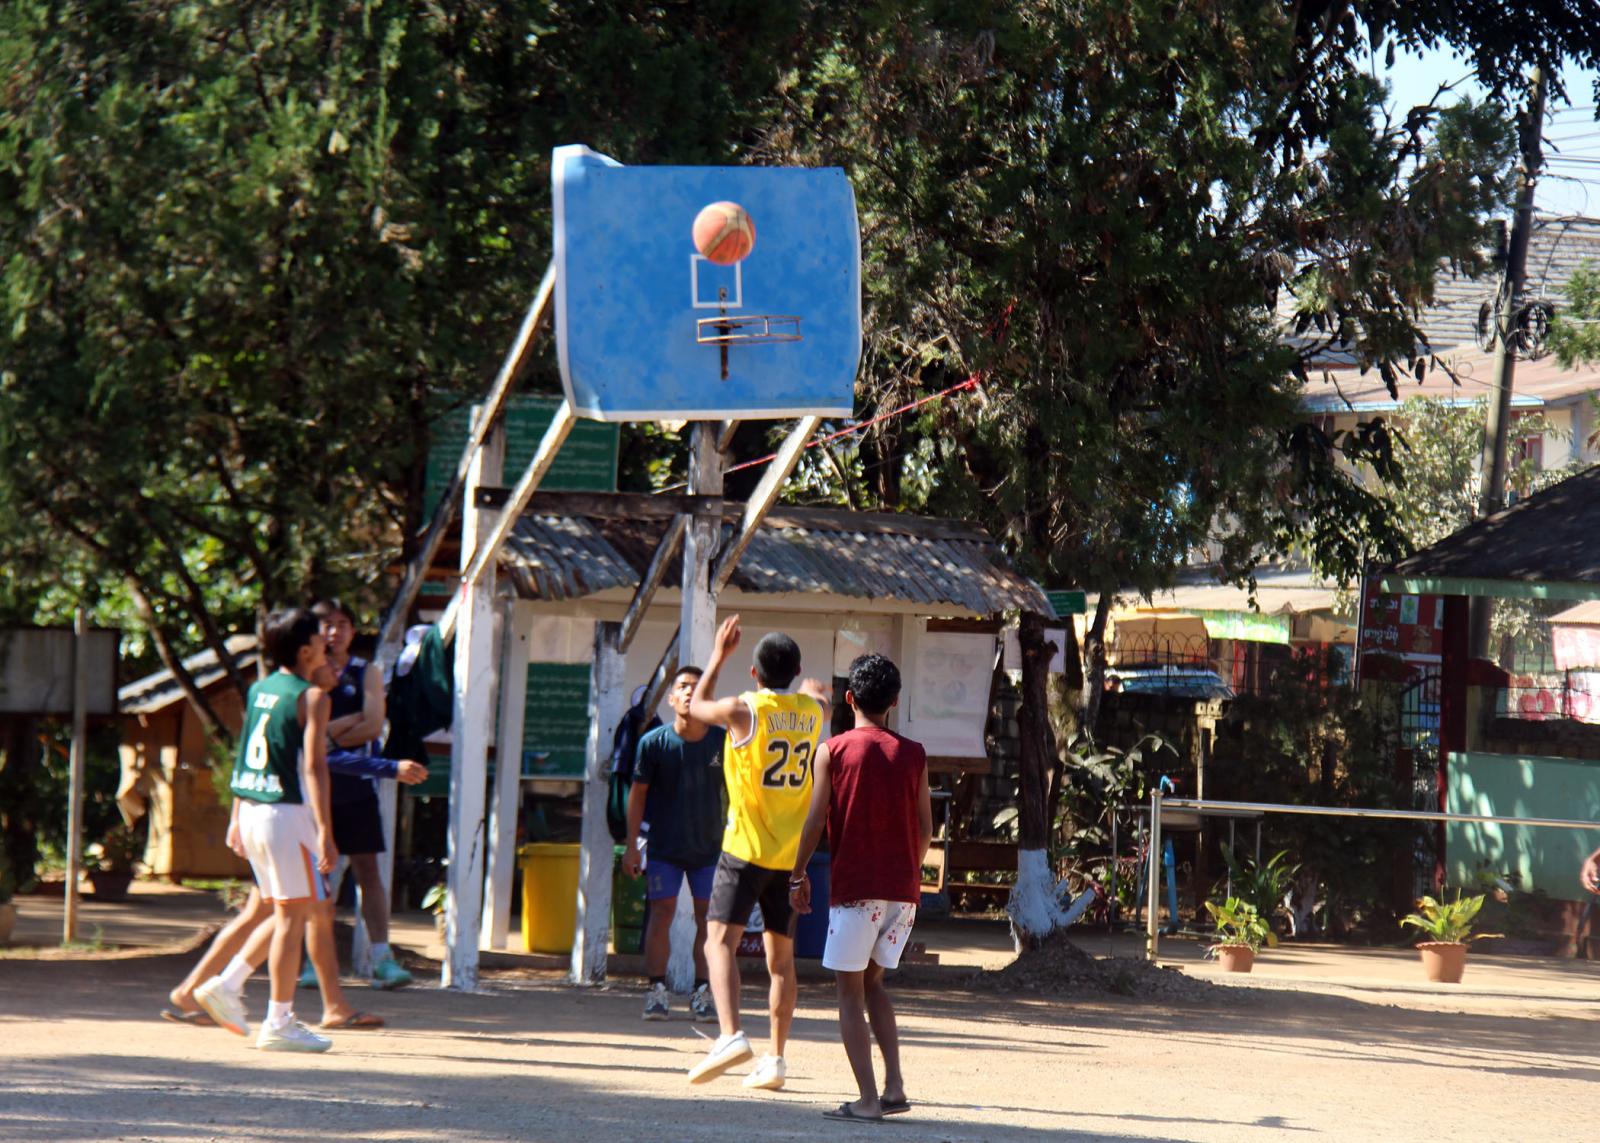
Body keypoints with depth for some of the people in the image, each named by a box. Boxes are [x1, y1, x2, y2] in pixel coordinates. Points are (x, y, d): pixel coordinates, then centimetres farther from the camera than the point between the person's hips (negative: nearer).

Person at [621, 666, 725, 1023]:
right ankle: (657, 990, 2)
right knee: (661, 913, -3)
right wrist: (631, 845, -3)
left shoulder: (723, 741, -6)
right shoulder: (654, 742, -8)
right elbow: (638, 793, -1)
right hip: (664, 846, -1)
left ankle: (703, 993, 7)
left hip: (709, 846, 1)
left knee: (708, 917, 1)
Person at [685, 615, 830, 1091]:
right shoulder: (812, 711, 5)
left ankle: (731, 1034, -31)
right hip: (791, 855, 5)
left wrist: (720, 654, 23)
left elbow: (697, 706, 12)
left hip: (746, 849, -5)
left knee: (720, 941, -11)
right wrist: (814, 689, 54)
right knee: (781, 955, 12)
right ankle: (776, 1058, 12)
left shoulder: (745, 710, -8)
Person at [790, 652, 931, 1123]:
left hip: (854, 886, -4)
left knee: (850, 990, 3)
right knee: (872, 981, 19)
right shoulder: (913, 755, 5)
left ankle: (868, 1099, -6)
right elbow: (925, 827, 7)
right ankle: (894, 1085, 6)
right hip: (903, 888, 4)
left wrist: (798, 875, 6)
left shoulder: (833, 752, -5)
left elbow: (815, 822, -5)